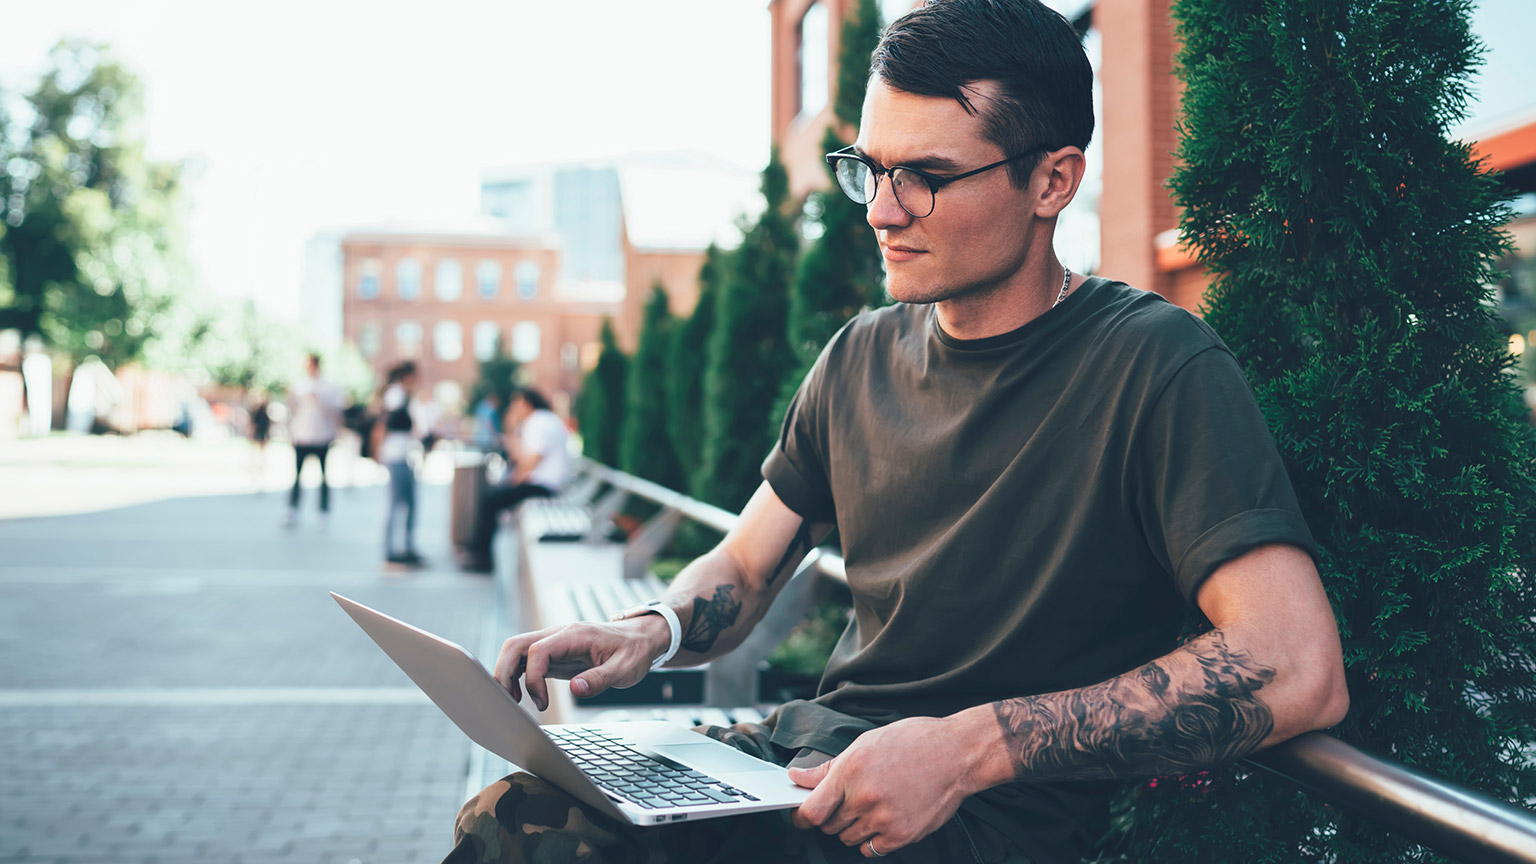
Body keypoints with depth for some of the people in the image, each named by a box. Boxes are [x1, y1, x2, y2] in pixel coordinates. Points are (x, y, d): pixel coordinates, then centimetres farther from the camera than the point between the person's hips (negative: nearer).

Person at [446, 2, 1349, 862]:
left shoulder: (1156, 364, -12)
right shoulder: (861, 358, 9)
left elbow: (1297, 671, -22)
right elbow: (742, 570, 18)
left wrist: (971, 747, -26)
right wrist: (654, 630, -7)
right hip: (813, 754, 6)